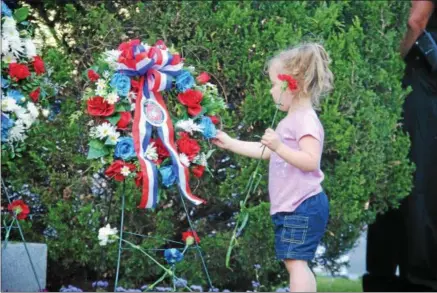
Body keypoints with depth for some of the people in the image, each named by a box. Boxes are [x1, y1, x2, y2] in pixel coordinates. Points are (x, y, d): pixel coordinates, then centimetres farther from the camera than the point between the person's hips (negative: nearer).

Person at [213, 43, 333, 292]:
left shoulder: (306, 120, -16)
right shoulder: (292, 120, 17)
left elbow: (311, 161, -26)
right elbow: (265, 152, 25)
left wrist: (279, 146, -32)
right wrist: (230, 143, 26)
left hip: (302, 207, -11)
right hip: (293, 206, 11)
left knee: (295, 261, -13)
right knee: (296, 263, 13)